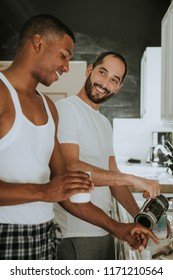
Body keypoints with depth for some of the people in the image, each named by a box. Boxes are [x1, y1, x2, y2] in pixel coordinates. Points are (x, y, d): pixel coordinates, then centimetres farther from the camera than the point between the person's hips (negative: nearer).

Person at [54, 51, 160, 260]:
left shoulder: (105, 123, 15)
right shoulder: (66, 109, -11)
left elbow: (113, 177, 13)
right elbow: (70, 168, -24)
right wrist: (132, 179, -21)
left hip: (104, 232, 8)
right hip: (74, 235, -8)